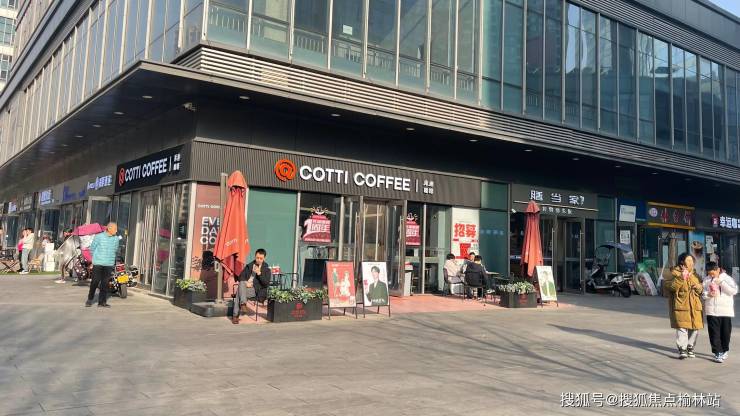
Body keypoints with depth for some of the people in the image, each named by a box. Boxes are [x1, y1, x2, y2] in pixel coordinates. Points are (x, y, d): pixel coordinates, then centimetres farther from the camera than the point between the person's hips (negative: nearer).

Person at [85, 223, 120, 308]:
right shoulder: (99, 237, -6)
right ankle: (90, 299, 15)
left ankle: (102, 302, 7)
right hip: (98, 263, -3)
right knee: (95, 281, -1)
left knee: (105, 283, 2)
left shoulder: (116, 239, 4)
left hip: (109, 264, 3)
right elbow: (92, 248, 7)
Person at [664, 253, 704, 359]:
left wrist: (699, 287, -3)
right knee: (682, 328, -10)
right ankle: (682, 349, -4)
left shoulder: (694, 274, 17)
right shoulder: (675, 273, -3)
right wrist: (681, 278, -25)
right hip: (681, 305, -6)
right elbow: (668, 286, -17)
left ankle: (690, 348, 23)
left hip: (694, 306, 6)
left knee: (695, 328, 7)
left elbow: (701, 290, 20)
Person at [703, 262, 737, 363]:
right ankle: (717, 353, 2)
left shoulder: (727, 278, 2)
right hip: (712, 311, 0)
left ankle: (724, 351, 27)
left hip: (726, 311, 0)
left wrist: (721, 283, -15)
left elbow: (734, 291, -8)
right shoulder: (706, 280, 6)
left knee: (726, 332, 8)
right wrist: (708, 294, -14)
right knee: (714, 333, -2)